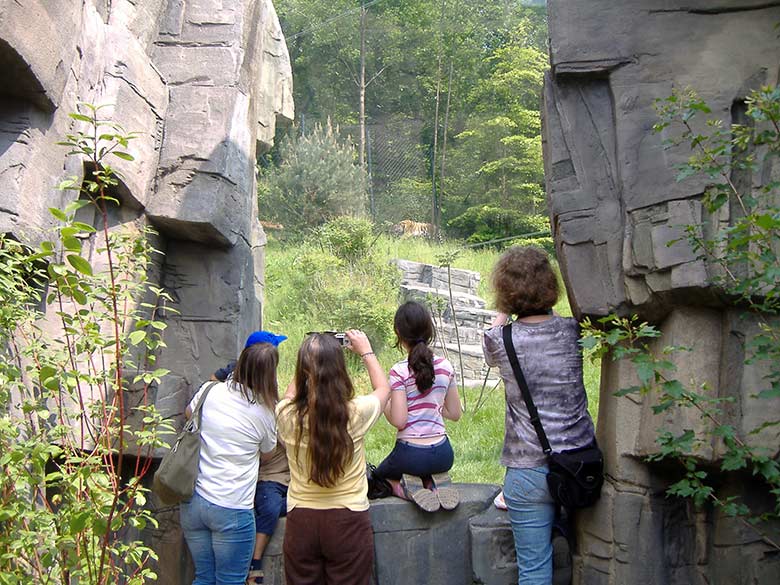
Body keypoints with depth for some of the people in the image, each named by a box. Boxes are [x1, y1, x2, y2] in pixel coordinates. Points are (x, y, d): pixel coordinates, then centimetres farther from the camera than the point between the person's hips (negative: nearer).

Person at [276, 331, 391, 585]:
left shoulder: (287, 415, -14)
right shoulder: (356, 413, -18)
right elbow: (383, 389, 7)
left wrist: (308, 358, 18)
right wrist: (366, 352, 20)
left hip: (300, 522, 2)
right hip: (349, 523, -1)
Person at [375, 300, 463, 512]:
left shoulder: (400, 371, -15)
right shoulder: (445, 366, 0)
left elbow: (398, 420, -19)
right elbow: (455, 413, 6)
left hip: (410, 453, -4)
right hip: (443, 453, 4)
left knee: (380, 476, 29)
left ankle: (407, 488, -3)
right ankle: (436, 483, 4)